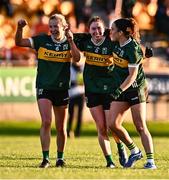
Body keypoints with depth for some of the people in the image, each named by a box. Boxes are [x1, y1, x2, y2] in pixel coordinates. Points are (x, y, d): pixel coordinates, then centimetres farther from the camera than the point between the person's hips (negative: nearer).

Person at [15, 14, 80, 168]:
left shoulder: (69, 43, 1)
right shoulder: (42, 40, 0)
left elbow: (77, 58, -17)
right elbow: (19, 42, -4)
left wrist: (71, 41, -26)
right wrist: (20, 29, -21)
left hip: (62, 89, 1)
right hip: (44, 87, -1)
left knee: (61, 128, 9)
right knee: (46, 122, -15)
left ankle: (60, 158, 23)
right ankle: (46, 158, -13)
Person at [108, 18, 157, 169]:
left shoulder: (133, 48, -20)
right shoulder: (117, 44, 2)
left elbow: (132, 75, -22)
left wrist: (120, 89, -29)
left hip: (136, 89, -7)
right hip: (120, 90, 7)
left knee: (141, 127, -8)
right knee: (113, 124, -3)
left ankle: (150, 161, -4)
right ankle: (135, 151, 12)